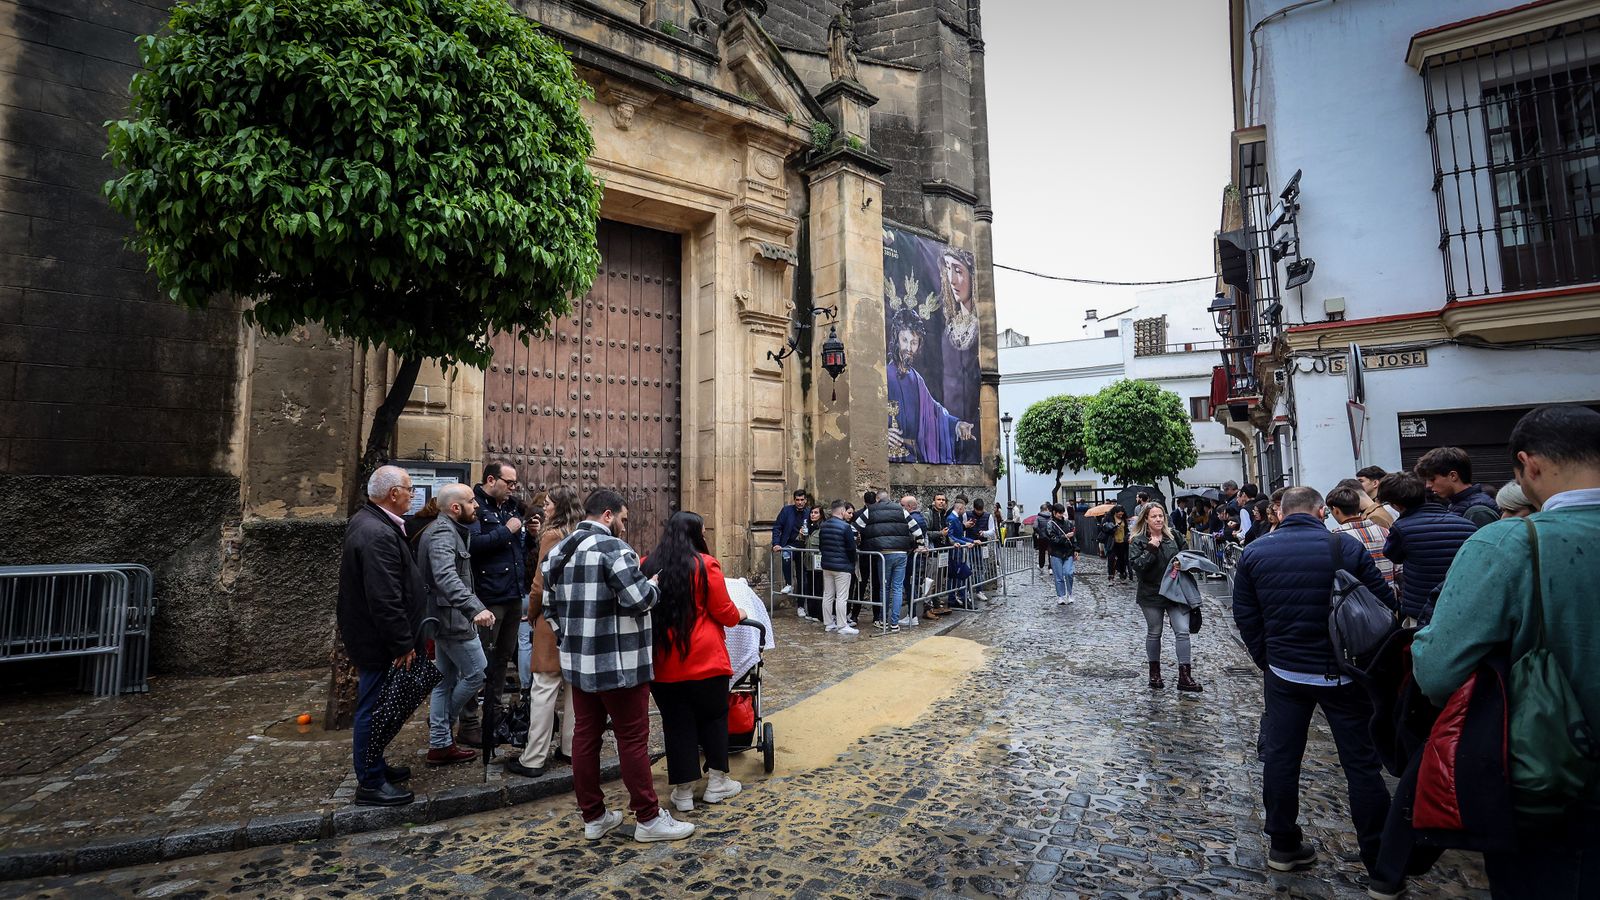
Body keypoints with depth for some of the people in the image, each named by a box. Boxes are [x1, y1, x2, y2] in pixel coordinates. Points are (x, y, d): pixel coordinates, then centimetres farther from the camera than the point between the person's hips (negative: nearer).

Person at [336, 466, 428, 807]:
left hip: (368, 634, 11)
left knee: (374, 706, 22)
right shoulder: (379, 535, -27)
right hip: (379, 641, -11)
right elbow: (385, 599, -28)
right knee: (373, 709, 3)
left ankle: (375, 765, 38)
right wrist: (403, 644, -20)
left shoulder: (365, 521, 8)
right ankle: (370, 784, 16)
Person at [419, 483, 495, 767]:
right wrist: (476, 608, -45)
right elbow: (446, 578, -35)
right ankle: (443, 723, 20)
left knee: (446, 680, 14)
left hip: (446, 617, 10)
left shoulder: (446, 530, 13)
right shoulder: (443, 533, -19)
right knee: (476, 672, 1)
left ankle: (440, 744, 21)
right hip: (454, 618, -10)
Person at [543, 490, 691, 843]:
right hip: (618, 665, -8)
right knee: (632, 739, 2)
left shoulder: (557, 552, 11)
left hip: (577, 663, 8)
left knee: (585, 735, 14)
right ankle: (649, 818, 13)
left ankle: (593, 817, 25)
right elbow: (638, 599, -24)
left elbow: (551, 606, 15)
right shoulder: (612, 548, -17)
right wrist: (653, 585, -3)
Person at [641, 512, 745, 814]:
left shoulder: (647, 565, 4)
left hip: (662, 662, 4)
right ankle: (716, 783, 24)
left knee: (676, 724, 11)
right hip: (704, 659, -3)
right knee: (713, 718, 14)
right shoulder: (705, 564, -10)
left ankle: (683, 791, 18)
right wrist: (739, 616, 15)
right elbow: (724, 612, -6)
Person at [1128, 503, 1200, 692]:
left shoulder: (1173, 537, 3)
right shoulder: (1138, 541, -8)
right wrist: (1151, 549, -25)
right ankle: (1155, 673, 27)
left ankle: (1185, 677, 1)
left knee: (1183, 631, -5)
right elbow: (1135, 565, -19)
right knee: (1154, 633, 11)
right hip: (1151, 595, -3)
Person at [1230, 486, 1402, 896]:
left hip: (1283, 674, 2)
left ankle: (1283, 846, 25)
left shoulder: (1253, 554, -2)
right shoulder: (1347, 547, -9)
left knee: (1280, 758, 13)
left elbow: (1245, 617, 2)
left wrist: (1267, 660, 12)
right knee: (1362, 765, 9)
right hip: (1344, 674, -2)